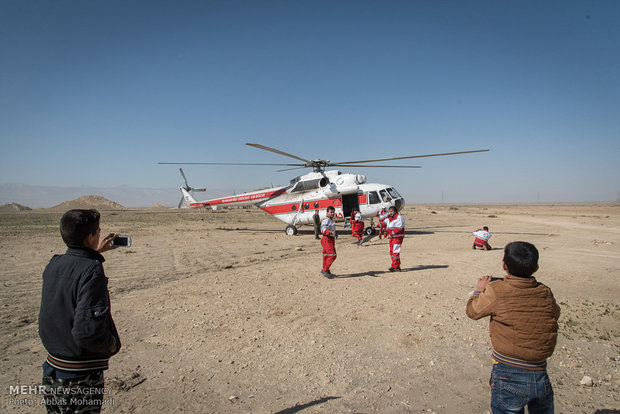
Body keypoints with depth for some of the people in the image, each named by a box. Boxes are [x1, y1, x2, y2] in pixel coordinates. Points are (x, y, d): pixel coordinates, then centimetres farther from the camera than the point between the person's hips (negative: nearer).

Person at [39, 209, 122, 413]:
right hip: (81, 377, -7)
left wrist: (94, 253, 28)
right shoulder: (92, 271, -24)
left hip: (52, 368, 7)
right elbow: (87, 332, -29)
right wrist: (112, 344, -11)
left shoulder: (53, 265, -1)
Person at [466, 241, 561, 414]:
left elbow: (473, 311, 1)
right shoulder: (545, 294, -3)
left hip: (508, 377, -3)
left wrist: (479, 290, 19)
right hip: (540, 376, 3)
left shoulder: (495, 291, -14)